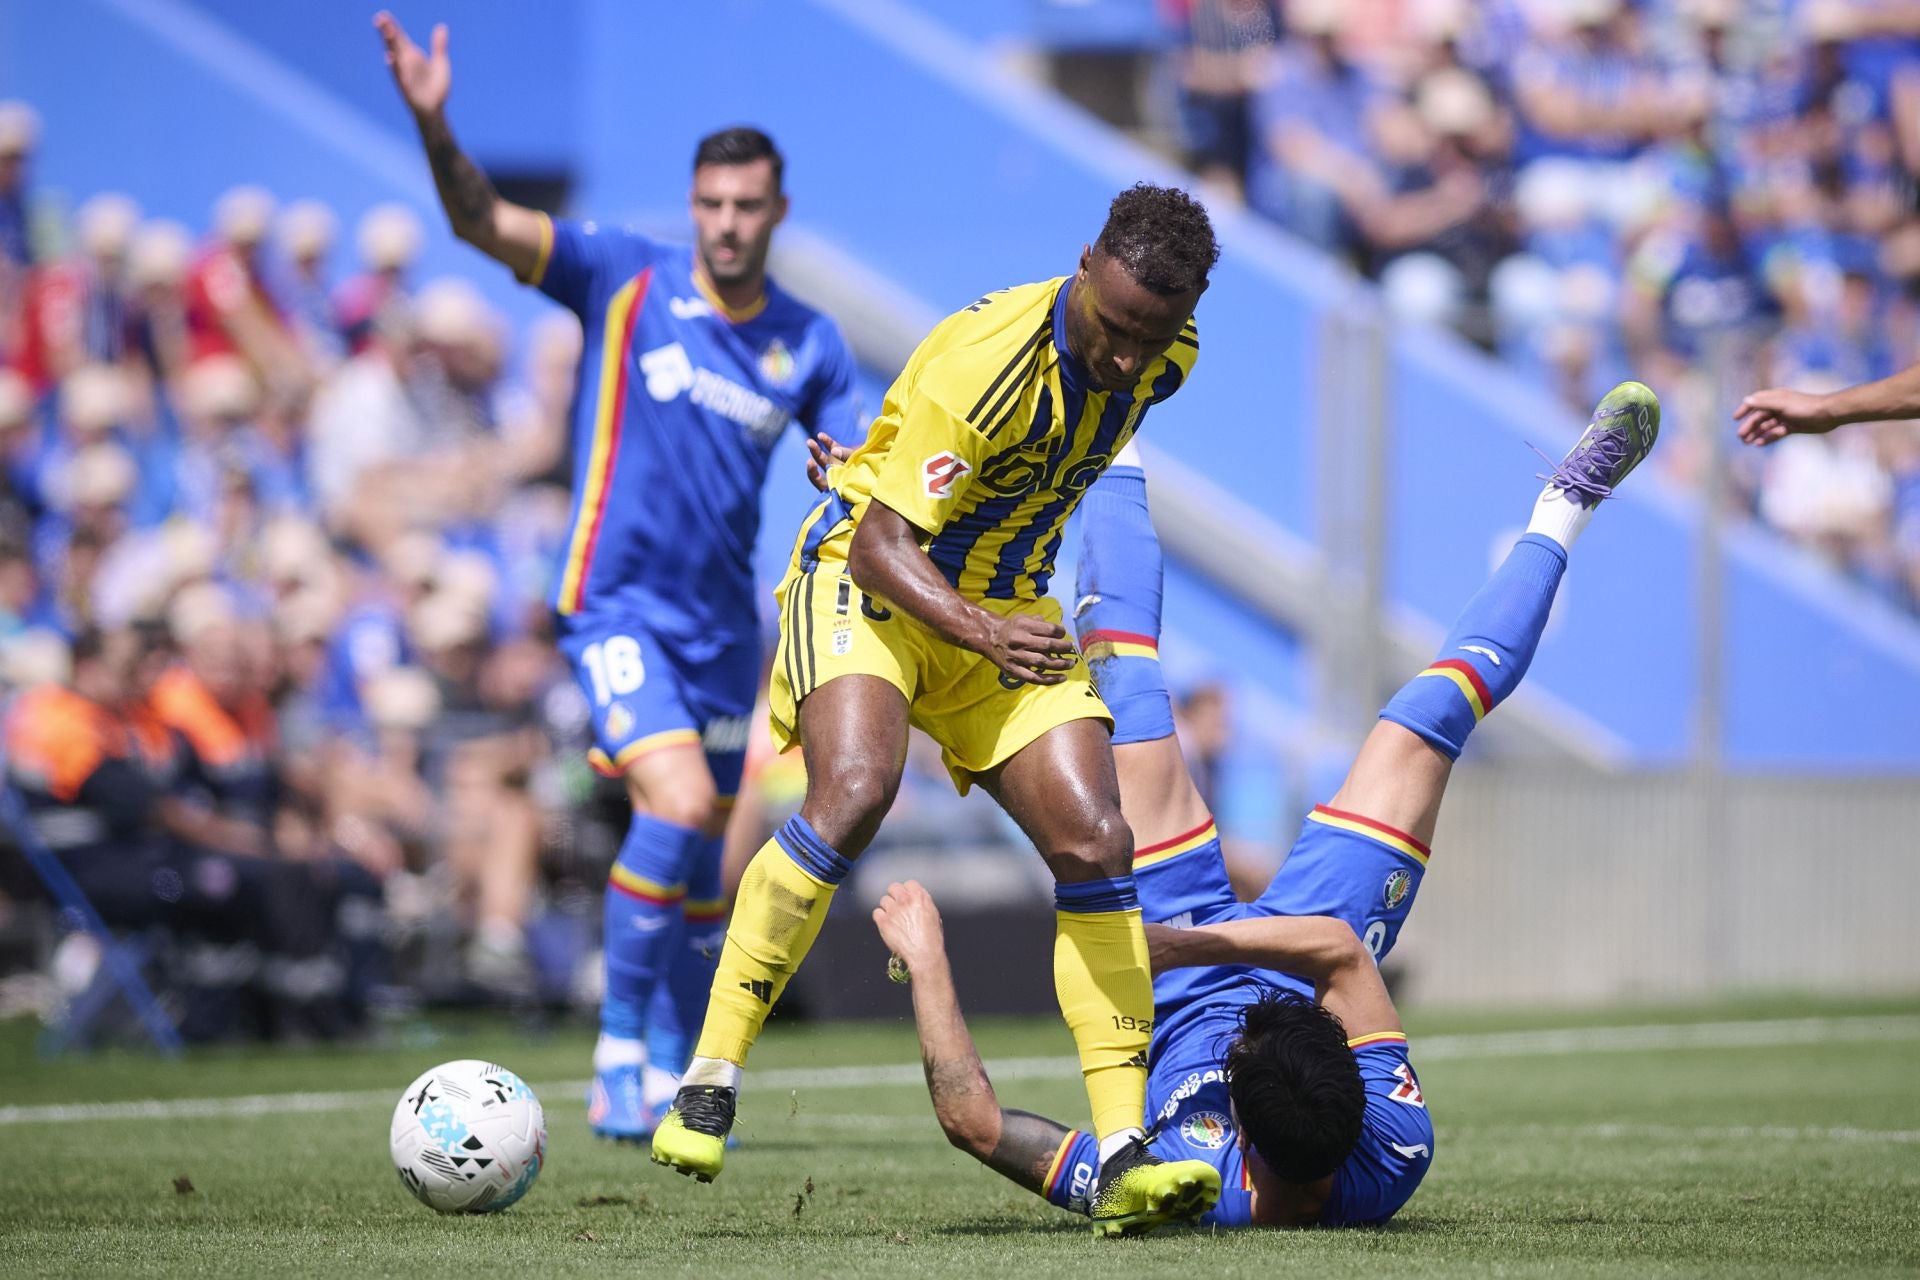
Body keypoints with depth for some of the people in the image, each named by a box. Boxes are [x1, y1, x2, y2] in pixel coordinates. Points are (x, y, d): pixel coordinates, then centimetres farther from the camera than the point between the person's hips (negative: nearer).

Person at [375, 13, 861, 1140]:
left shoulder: (809, 344, 4)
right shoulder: (626, 280, -7)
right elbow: (484, 223, -17)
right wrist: (434, 126, -34)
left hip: (725, 620, 5)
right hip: (619, 597, -5)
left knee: (702, 869, 10)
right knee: (678, 804, -24)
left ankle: (672, 1077, 26)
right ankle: (619, 1046, -11)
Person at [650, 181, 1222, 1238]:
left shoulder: (1169, 355, -5)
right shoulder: (987, 359, -28)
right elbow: (879, 541, -28)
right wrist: (980, 631, -44)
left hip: (1009, 608, 6)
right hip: (870, 584, -6)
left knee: (1095, 844, -11)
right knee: (854, 790, -32)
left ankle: (1123, 1159, -10)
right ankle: (708, 1082, -25)